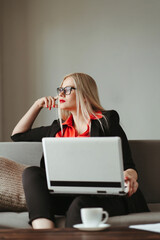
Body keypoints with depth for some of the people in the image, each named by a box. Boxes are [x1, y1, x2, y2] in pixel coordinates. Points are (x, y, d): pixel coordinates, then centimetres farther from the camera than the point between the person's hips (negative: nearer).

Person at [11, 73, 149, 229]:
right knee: (31, 172, -21)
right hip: (68, 197, 5)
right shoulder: (59, 128, 23)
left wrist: (129, 176, -24)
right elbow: (18, 134, 35)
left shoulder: (107, 121, 8)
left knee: (79, 205, -38)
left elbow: (127, 165, 1)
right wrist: (38, 105, 26)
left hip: (103, 197, -5)